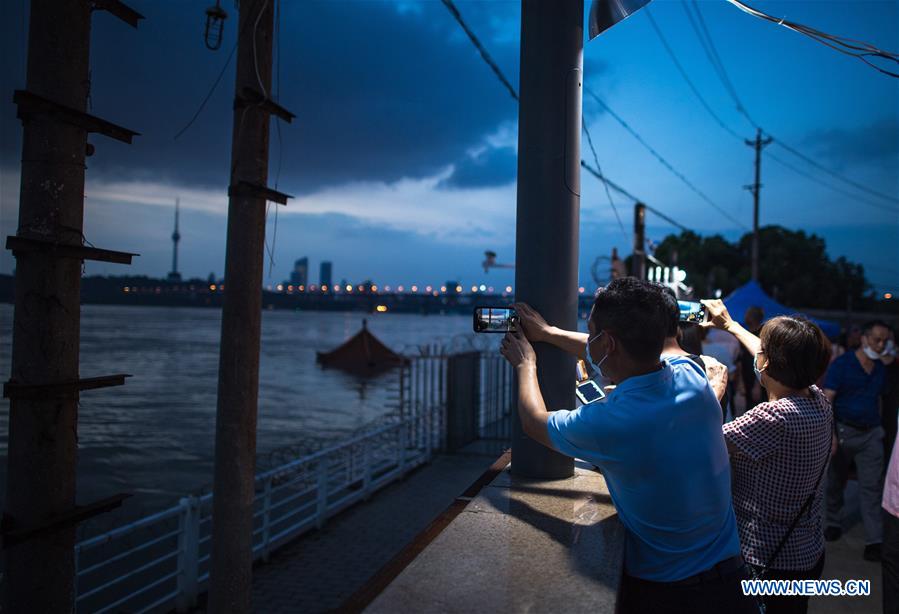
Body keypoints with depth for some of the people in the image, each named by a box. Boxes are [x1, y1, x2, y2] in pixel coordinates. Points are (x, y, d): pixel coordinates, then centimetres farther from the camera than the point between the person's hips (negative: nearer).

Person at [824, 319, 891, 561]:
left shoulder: (879, 368, 7)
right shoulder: (842, 364, -10)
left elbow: (877, 399, 15)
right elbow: (827, 400, -15)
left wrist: (878, 427, 9)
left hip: (871, 434, 4)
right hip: (844, 431, -3)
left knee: (871, 486, -1)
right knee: (836, 482, 13)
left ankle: (875, 541, 1)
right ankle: (833, 523, 32)